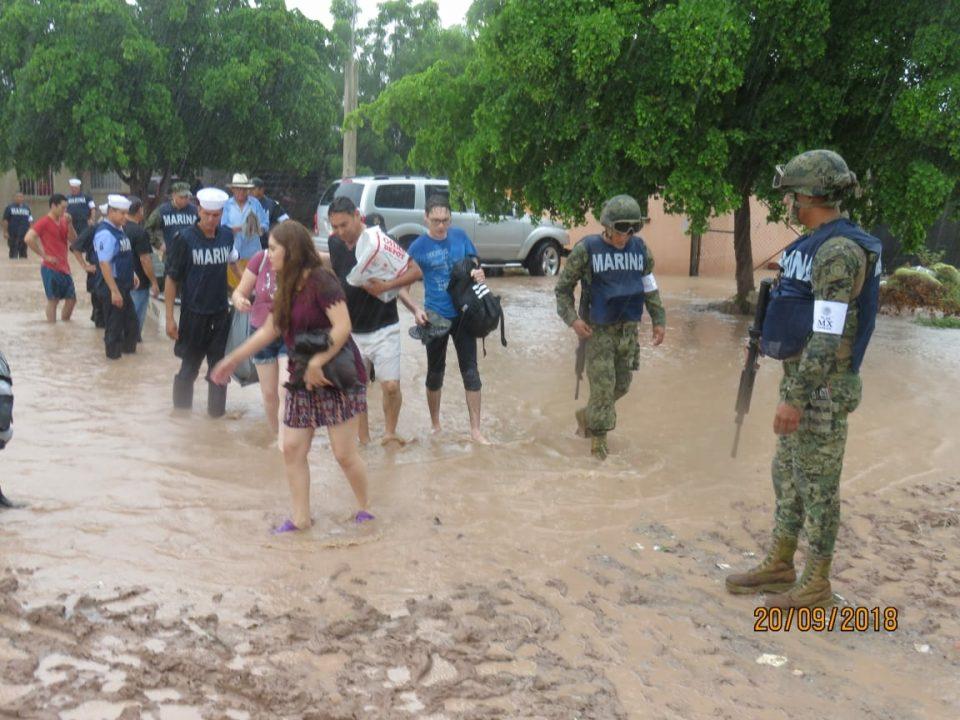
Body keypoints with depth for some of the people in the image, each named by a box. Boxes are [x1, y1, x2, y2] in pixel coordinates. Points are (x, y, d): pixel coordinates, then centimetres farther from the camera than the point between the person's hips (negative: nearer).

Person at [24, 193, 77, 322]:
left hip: (64, 267, 7)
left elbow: (73, 240, 7)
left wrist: (69, 223, -6)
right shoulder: (44, 222, -11)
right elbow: (28, 239, -20)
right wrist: (44, 256, -16)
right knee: (53, 300, -2)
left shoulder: (63, 221, 11)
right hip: (50, 268, -7)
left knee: (71, 299, 11)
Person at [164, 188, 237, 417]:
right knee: (190, 365, 7)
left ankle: (217, 410, 23)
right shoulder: (185, 239, -11)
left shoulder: (227, 235, 0)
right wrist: (170, 317, -10)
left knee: (220, 365, 9)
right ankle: (182, 407, 25)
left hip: (221, 314, 3)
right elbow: (171, 279, -7)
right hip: (194, 314, -3)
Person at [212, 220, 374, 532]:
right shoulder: (287, 288, 9)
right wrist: (232, 360, 20)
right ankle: (300, 519, 15)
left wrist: (317, 363, -23)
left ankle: (365, 511, 17)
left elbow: (343, 327, -24)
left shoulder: (320, 281, -16)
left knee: (345, 454, -4)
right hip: (303, 380, 8)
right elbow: (268, 331, 18)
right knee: (292, 449, 5)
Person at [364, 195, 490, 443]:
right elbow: (408, 278, -5)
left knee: (470, 370, 2)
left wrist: (478, 274, -13)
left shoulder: (460, 236, -2)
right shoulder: (419, 246, -9)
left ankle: (475, 429, 10)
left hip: (463, 315, 2)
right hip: (436, 318, -1)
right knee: (435, 372, 12)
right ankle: (435, 425, 28)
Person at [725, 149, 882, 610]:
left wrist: (793, 398, -23)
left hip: (822, 389, -10)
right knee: (788, 476, 17)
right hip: (804, 380, 10)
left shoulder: (838, 251, -21)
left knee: (816, 485, 1)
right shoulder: (822, 246, 12)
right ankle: (779, 568, 30)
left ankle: (816, 587, 15)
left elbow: (828, 335, -24)